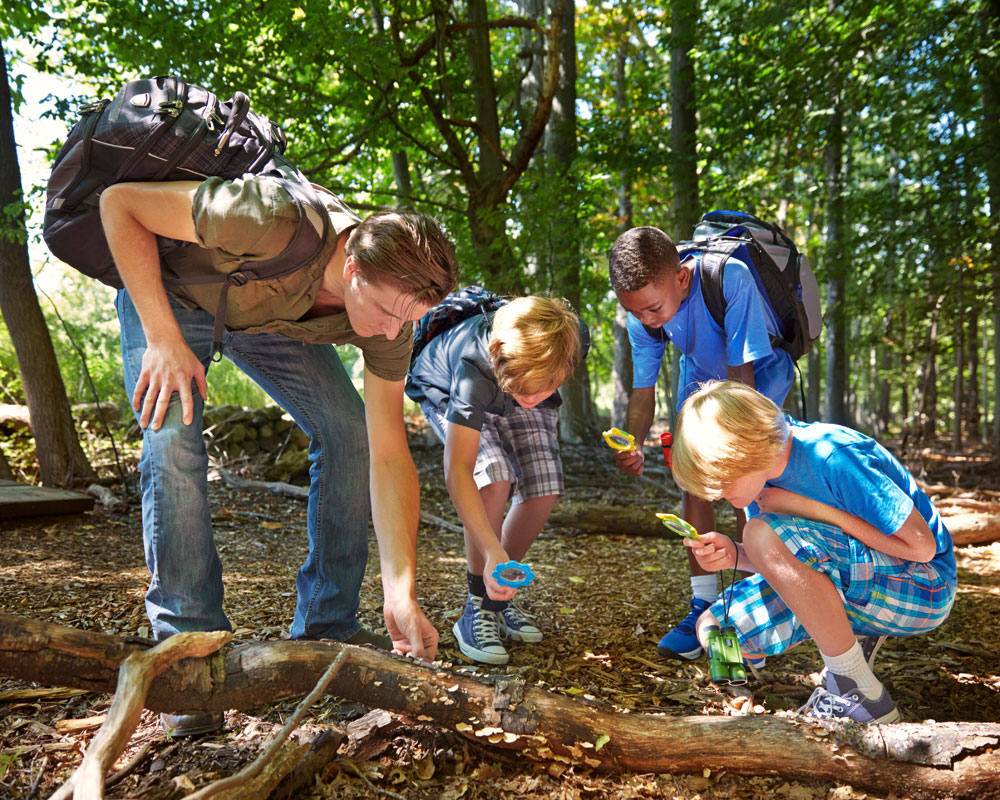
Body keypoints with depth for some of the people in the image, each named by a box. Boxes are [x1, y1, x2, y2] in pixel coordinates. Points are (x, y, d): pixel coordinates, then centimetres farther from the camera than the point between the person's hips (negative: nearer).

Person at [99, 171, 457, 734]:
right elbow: (120, 202, -29)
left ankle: (327, 627, 2)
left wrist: (402, 594, -30)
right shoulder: (273, 221, -43)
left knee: (350, 433, -11)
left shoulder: (390, 304, -26)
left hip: (273, 315, 4)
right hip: (171, 289, -3)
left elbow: (389, 456, -24)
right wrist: (163, 338, -34)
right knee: (173, 444, -24)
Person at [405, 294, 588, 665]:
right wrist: (493, 551, -54)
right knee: (495, 478, -30)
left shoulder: (574, 340, -34)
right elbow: (457, 470, -46)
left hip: (518, 379, 4)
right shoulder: (474, 369, -45)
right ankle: (479, 608, -15)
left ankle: (500, 592, 8)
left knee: (544, 490, -15)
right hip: (446, 392, -4)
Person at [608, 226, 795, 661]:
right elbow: (643, 392, -16)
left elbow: (741, 376, -35)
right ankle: (705, 604, 3)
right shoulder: (641, 316, -23)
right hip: (702, 374, 4)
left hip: (761, 372, -4)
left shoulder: (730, 279, -40)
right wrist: (634, 445, -35)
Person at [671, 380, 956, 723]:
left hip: (923, 587, -7)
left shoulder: (832, 456, -27)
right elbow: (785, 565, 4)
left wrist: (811, 508, -24)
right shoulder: (759, 469, -4)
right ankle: (855, 634, 8)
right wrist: (735, 555, -19)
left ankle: (861, 694, -18)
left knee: (764, 535, -32)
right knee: (713, 630, -4)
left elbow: (922, 547, -23)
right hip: (854, 580, 7)